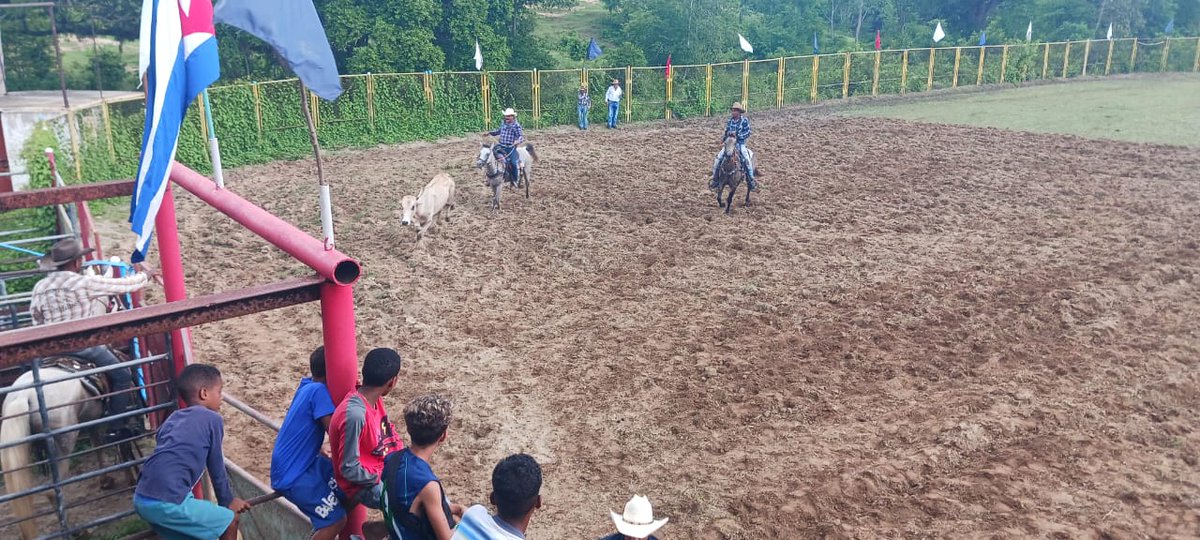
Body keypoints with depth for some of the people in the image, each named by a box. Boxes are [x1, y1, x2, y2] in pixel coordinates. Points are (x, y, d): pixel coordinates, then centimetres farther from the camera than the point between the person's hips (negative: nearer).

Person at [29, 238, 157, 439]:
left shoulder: (40, 288, 2)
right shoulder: (86, 282, -13)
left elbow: (37, 319, 11)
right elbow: (125, 285, -5)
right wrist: (145, 276, 14)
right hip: (85, 345, -6)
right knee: (122, 376, 7)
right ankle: (116, 429, 6)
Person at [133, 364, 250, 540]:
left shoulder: (173, 418, 22)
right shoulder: (213, 419, 1)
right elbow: (216, 468, 7)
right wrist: (227, 502, 22)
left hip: (141, 499, 8)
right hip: (167, 502, -8)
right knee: (230, 521, 8)